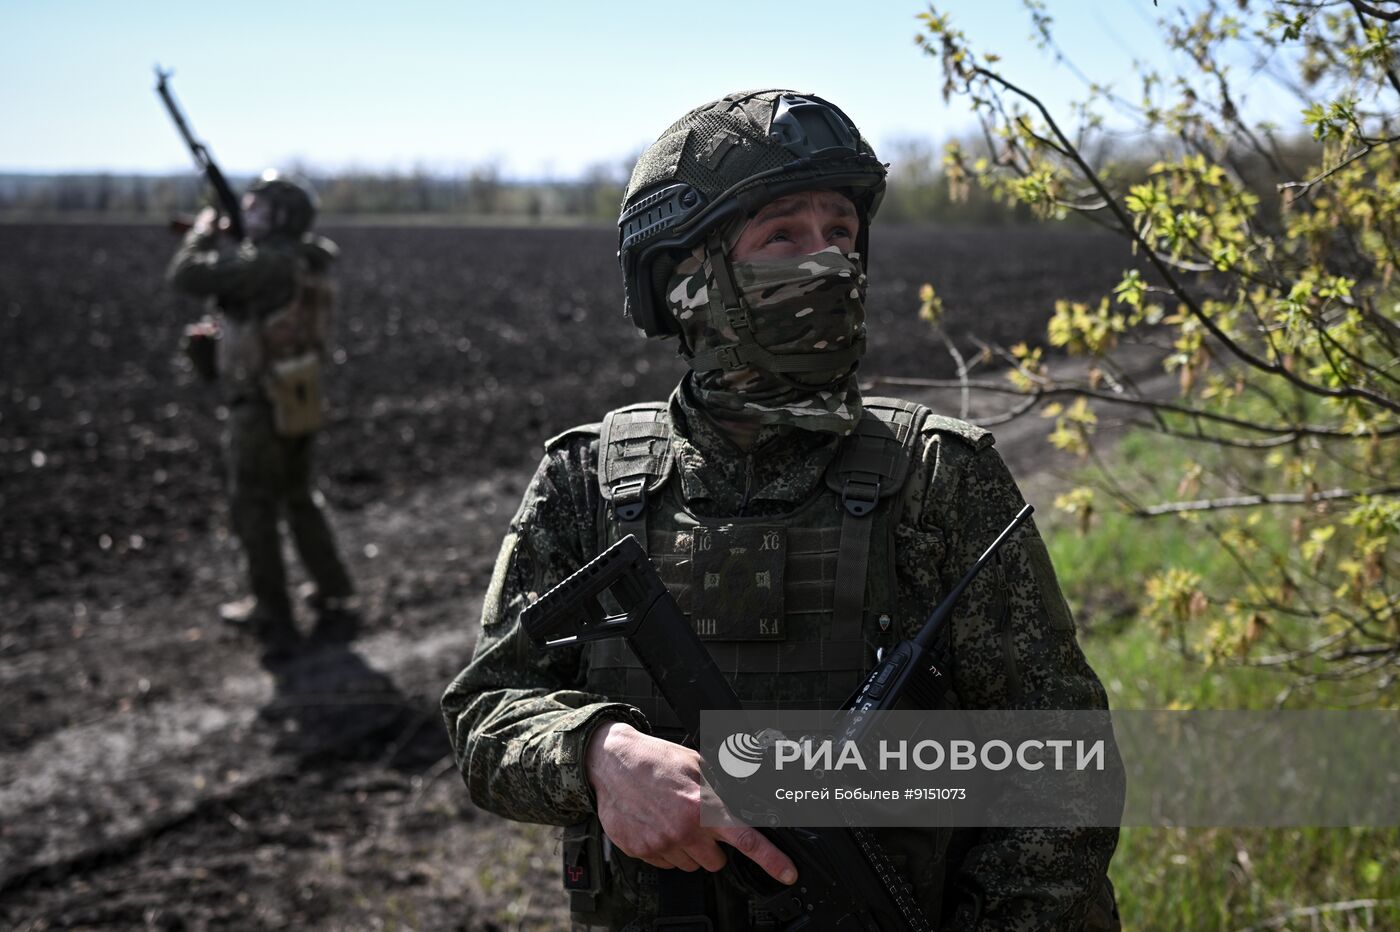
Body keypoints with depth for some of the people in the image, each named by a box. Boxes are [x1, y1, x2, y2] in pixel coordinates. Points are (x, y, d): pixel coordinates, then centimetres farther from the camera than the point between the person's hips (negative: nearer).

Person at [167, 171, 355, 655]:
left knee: (254, 510, 4)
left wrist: (204, 231, -5)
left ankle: (273, 617, 10)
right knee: (298, 497, 25)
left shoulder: (263, 264, -20)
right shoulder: (307, 264, 6)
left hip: (260, 406, -8)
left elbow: (185, 276, -21)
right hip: (299, 403, 8)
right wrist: (224, 241, 13)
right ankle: (332, 589, 34)